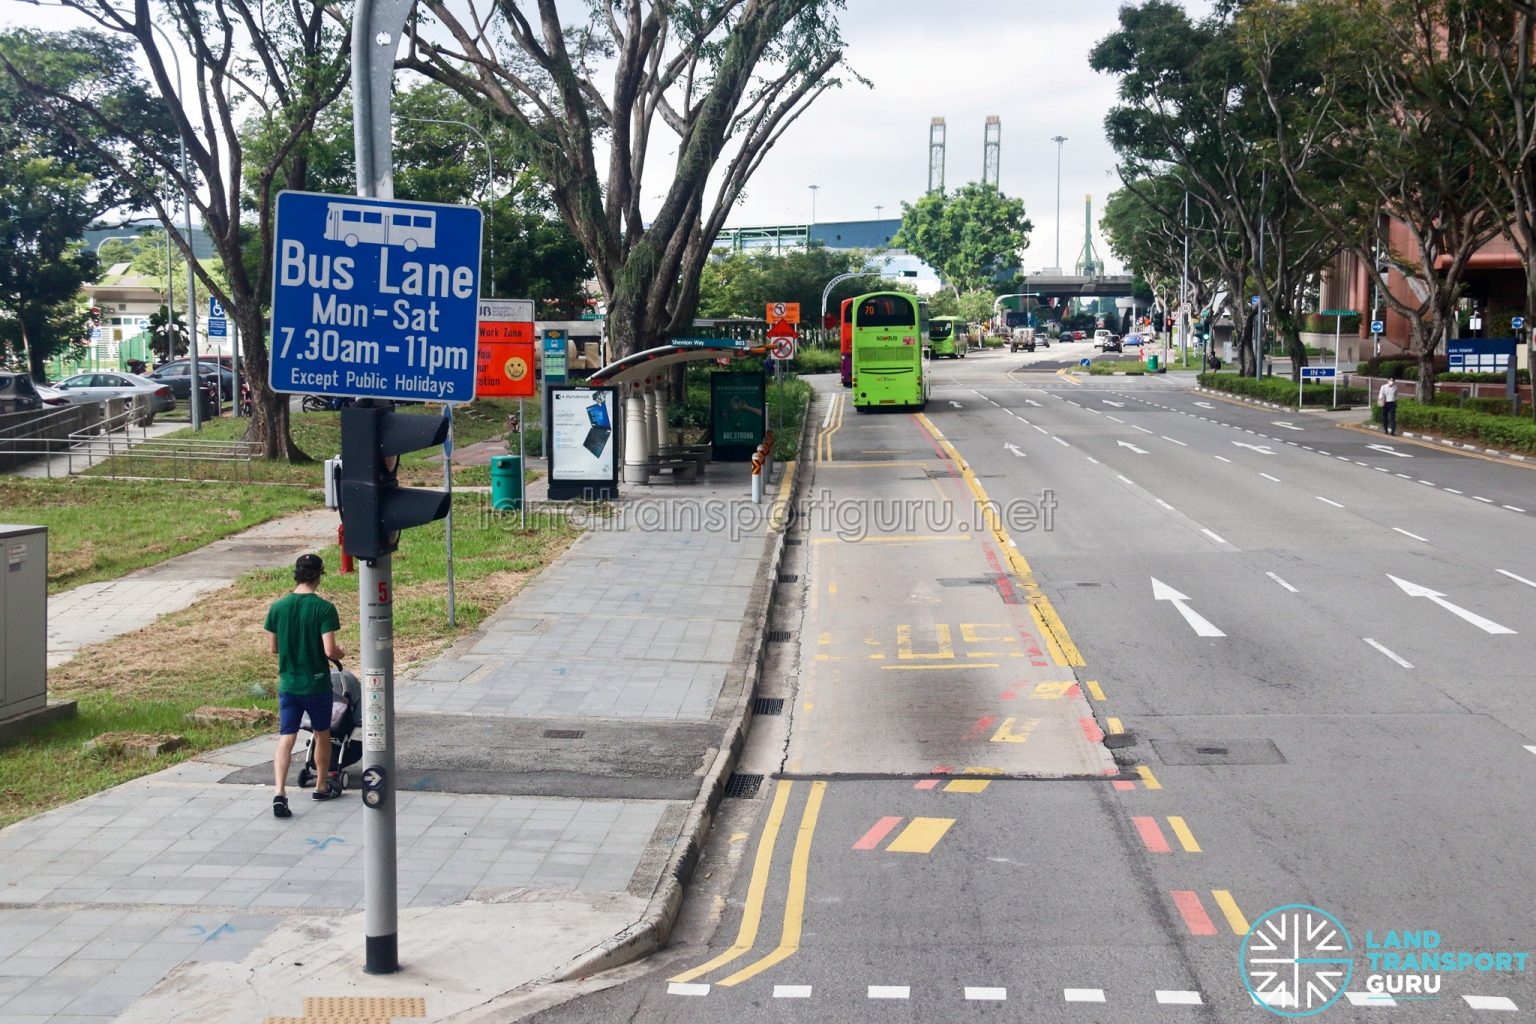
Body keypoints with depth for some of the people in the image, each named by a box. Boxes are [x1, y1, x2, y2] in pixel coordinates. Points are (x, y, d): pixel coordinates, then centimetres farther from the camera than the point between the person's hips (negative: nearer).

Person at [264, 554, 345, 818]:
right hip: (317, 684, -2)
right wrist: (340, 652, 3)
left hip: (288, 684, 3)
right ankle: (322, 787, 30)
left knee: (286, 738, 1)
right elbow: (330, 650, -19)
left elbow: (272, 647, 5)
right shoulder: (324, 608, -15)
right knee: (322, 735, 17)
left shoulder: (277, 607, -3)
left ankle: (279, 793, -14)